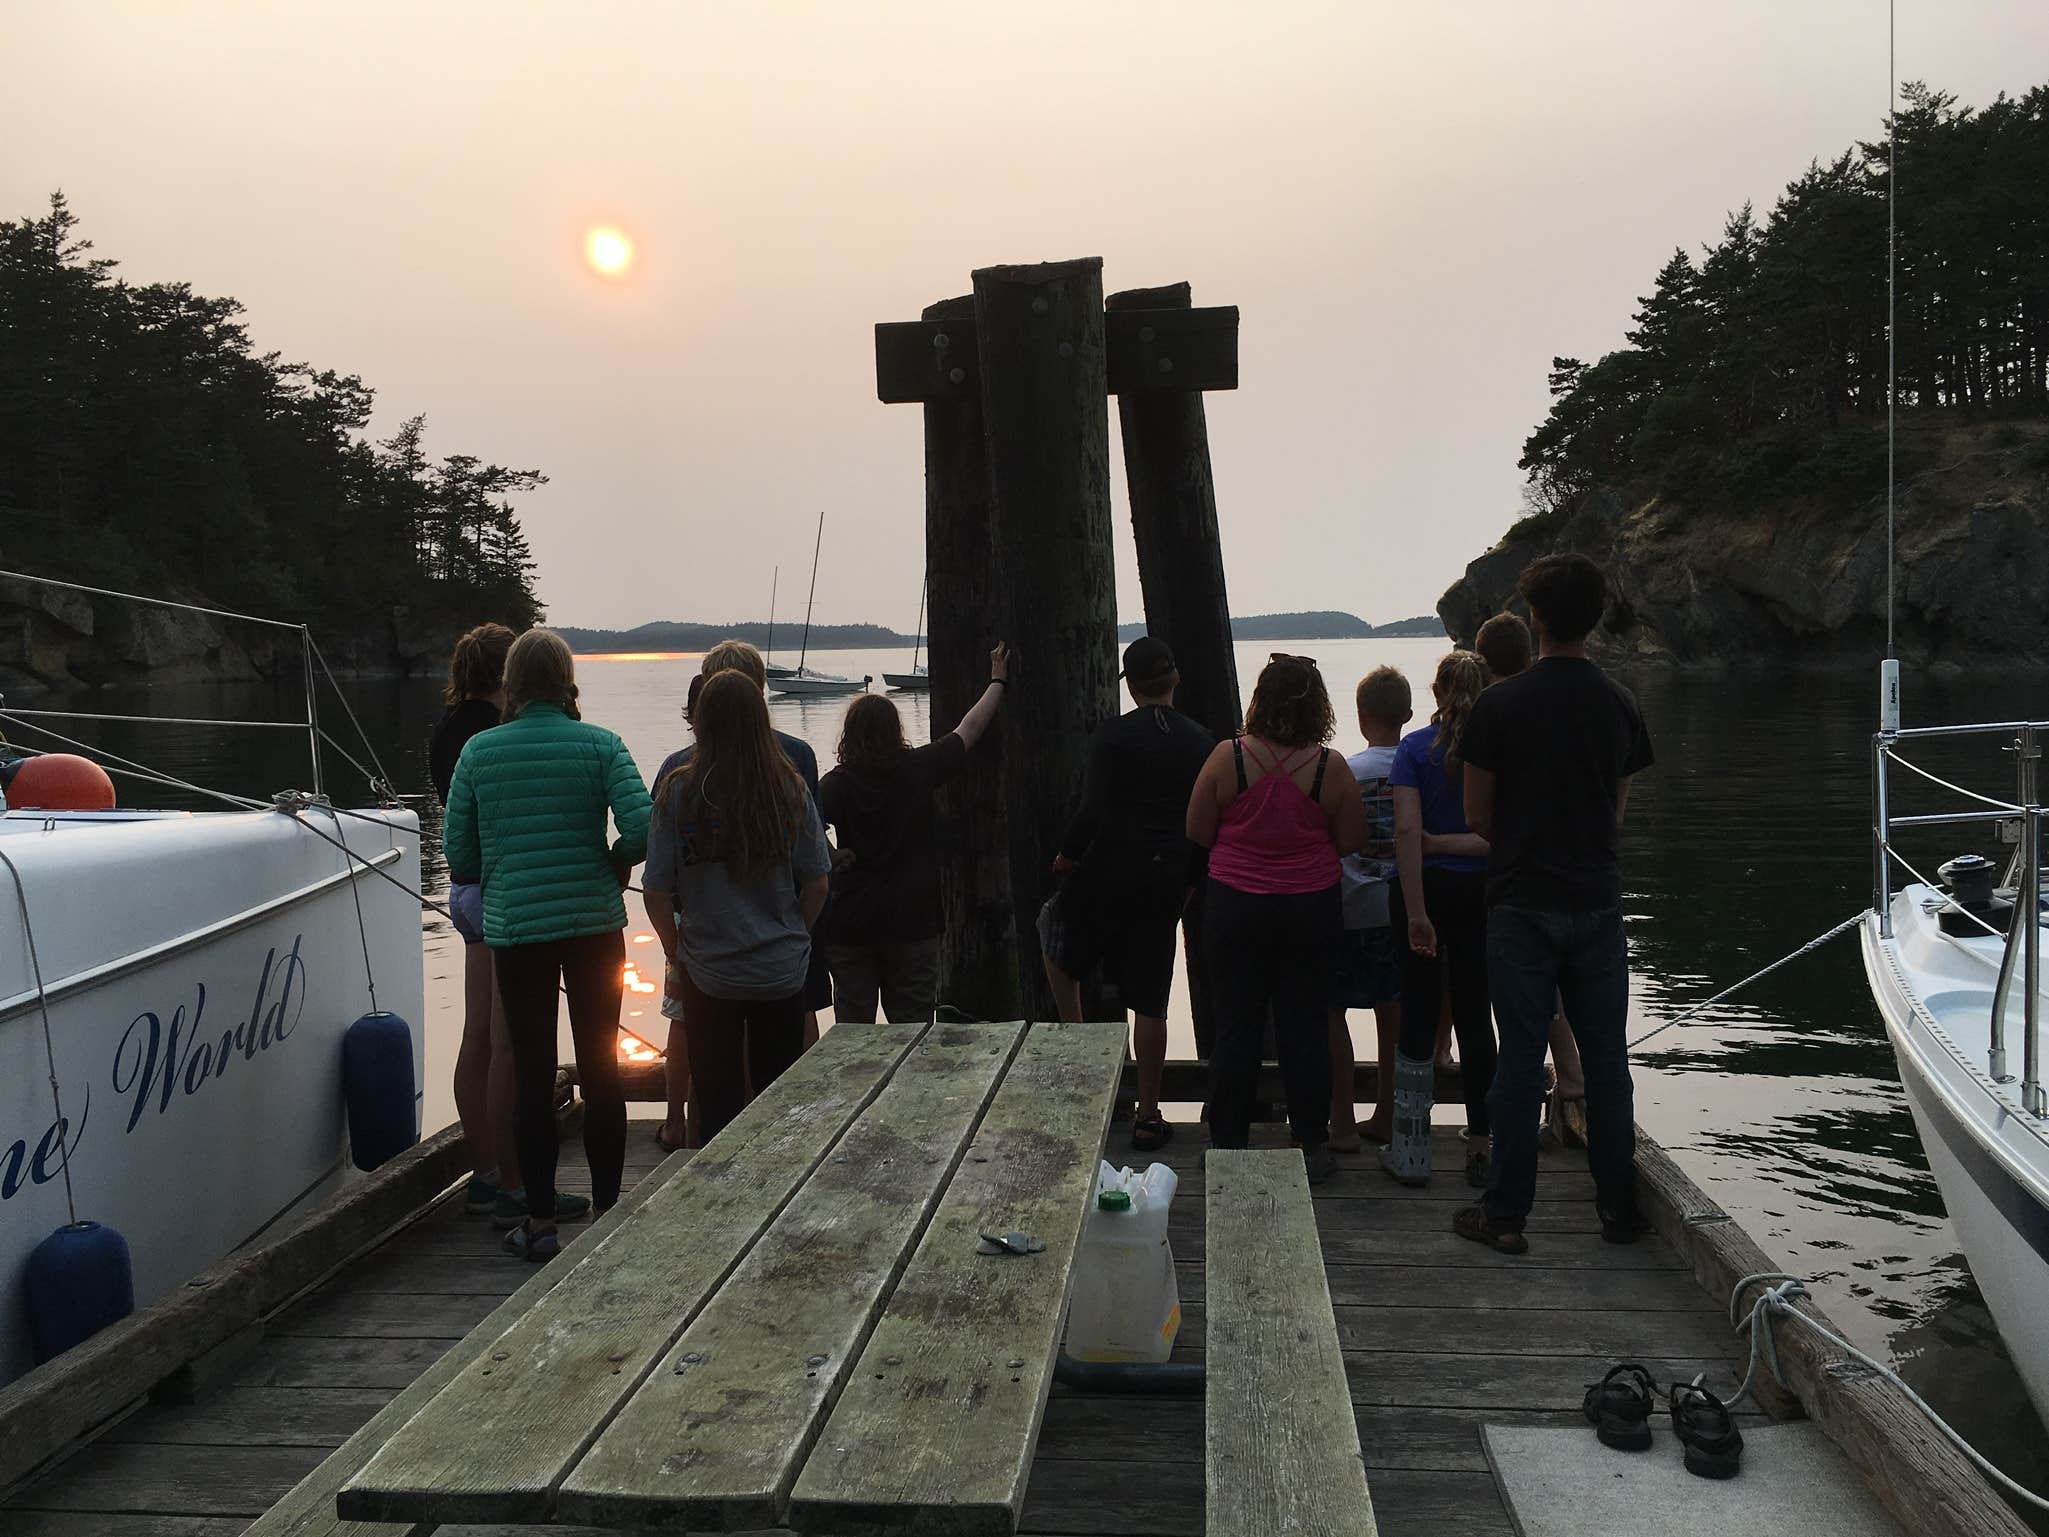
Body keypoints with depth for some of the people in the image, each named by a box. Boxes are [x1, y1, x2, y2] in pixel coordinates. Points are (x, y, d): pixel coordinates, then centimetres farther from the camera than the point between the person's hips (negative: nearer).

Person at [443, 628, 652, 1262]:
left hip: (515, 930, 0)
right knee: (600, 1068, 9)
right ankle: (607, 1214, 17)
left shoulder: (479, 751, -1)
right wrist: (612, 866, 7)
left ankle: (540, 1221, 14)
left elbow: (458, 854, 2)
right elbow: (640, 828, -14)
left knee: (532, 1072, 8)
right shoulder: (599, 745, -5)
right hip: (595, 925, 0)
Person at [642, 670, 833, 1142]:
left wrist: (677, 953, 7)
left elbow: (656, 892, -9)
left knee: (717, 1104, 12)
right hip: (781, 972, 1)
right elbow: (817, 884, -1)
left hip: (709, 974, -1)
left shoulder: (678, 791, -11)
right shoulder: (790, 790, -7)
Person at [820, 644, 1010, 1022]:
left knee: (852, 1024, 8)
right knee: (912, 1024, 8)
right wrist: (998, 681, 19)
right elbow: (970, 728, 6)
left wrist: (833, 857, -4)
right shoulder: (918, 768, -4)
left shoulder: (835, 784, -7)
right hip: (913, 920, 0)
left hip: (850, 923, 0)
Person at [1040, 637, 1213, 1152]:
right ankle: (1148, 1117, 12)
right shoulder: (1201, 743, 3)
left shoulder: (1110, 736, -10)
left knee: (1057, 938, 27)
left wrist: (1067, 854, 1)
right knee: (1149, 1002, 8)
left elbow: (1093, 811, -16)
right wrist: (1189, 881, 18)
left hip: (1106, 873, -3)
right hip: (1165, 882, 3)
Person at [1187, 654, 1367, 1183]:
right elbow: (1352, 841, -2)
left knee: (1236, 1025, 9)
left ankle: (1228, 1142, 18)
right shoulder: (1331, 768, -10)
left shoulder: (1227, 758, -11)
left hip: (1237, 907, 0)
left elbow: (1197, 833, -3)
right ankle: (1311, 1145, 17)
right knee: (1305, 1027, 9)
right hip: (1311, 909, 0)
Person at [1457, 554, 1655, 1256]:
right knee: (1606, 1058, 11)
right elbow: (1618, 809, 11)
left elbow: (1477, 816, -2)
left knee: (1520, 1059, 2)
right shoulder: (1620, 704, 3)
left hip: (1522, 904, -3)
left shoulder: (1500, 704, -8)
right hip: (1599, 901, 3)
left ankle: (1506, 1215, 8)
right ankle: (1619, 1207, 19)